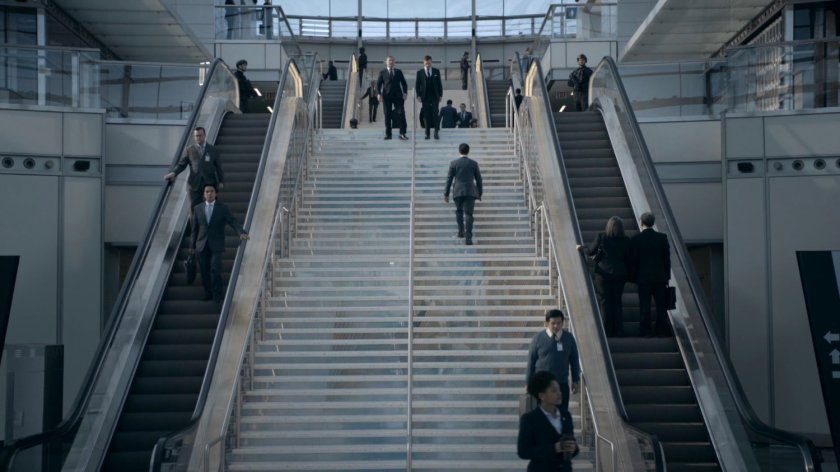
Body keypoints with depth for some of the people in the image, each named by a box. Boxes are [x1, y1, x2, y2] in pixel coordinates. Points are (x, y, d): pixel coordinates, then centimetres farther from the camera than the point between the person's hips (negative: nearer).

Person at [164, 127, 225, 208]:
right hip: (195, 184, 0)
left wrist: (221, 181, 1)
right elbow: (181, 164, 3)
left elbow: (218, 166, 8)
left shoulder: (212, 149, 8)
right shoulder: (189, 150, 8)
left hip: (209, 183, 0)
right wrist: (173, 172, -16)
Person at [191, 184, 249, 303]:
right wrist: (193, 246, 10)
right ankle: (208, 293, 17)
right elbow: (195, 228, 12)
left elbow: (233, 222, -9)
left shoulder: (223, 208, 0)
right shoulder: (197, 208, 8)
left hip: (216, 245, -3)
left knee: (215, 269, -14)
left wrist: (241, 232, -28)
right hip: (202, 245, 3)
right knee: (205, 271, 3)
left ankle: (217, 293, 1)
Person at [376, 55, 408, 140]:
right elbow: (378, 84, 7)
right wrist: (379, 93, -7)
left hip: (398, 95, 0)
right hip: (387, 96, 0)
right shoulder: (382, 72, 10)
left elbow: (404, 83, 12)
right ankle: (388, 134, 3)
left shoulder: (399, 72, 14)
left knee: (401, 113, -10)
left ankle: (402, 133, -10)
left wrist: (405, 92, -2)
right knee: (387, 115, 0)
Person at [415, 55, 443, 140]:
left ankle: (437, 132, -8)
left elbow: (439, 84, 9)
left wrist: (440, 95, 2)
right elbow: (417, 85, 5)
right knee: (426, 116, 1)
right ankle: (427, 133, 4)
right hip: (425, 97, 0)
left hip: (435, 96, 0)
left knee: (435, 114, -8)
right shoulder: (420, 72, 5)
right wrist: (418, 96, -5)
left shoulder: (436, 71, 8)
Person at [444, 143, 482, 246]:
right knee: (468, 214, -2)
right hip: (470, 191, -1)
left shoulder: (454, 163, 1)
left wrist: (446, 194, 6)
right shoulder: (474, 163, 2)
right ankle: (468, 237, -13)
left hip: (457, 191, 1)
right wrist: (480, 193, 18)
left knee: (459, 210, 25)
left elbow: (449, 179, 1)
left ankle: (461, 231, 17)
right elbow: (478, 179, 6)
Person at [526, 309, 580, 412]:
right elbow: (531, 361, 0)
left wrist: (576, 380, 10)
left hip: (562, 384, 2)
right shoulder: (538, 339, -6)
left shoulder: (569, 338, -2)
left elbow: (574, 360, 8)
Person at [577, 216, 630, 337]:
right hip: (619, 274, 2)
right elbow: (628, 259, 2)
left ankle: (608, 331, 7)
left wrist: (581, 248, 21)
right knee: (617, 302, 12)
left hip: (603, 274, -2)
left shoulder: (601, 237, -10)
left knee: (606, 303, 5)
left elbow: (590, 251, 1)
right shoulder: (626, 241, -4)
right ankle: (619, 331, 11)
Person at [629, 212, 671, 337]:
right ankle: (661, 330, 9)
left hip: (643, 277, -2)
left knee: (644, 306, 3)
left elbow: (633, 261, -4)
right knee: (661, 305, 8)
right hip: (660, 277, 2)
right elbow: (667, 258, 3)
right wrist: (667, 276, 11)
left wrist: (635, 277, 6)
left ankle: (645, 332, 4)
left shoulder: (636, 239, -7)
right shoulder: (663, 237, -1)